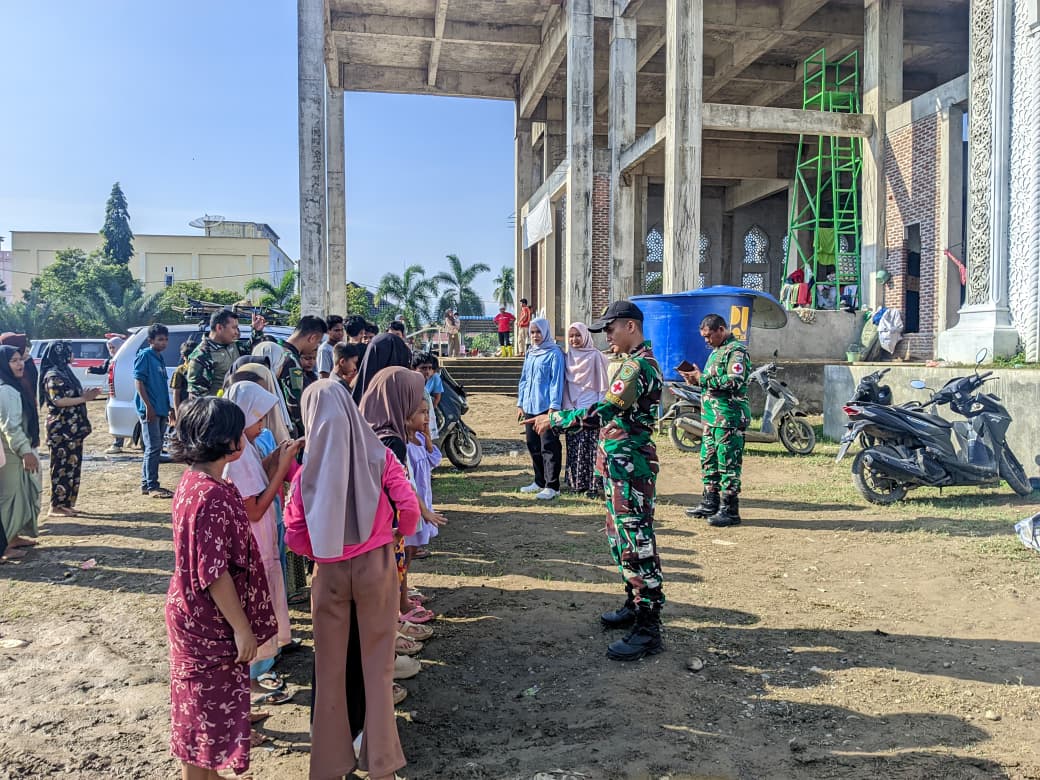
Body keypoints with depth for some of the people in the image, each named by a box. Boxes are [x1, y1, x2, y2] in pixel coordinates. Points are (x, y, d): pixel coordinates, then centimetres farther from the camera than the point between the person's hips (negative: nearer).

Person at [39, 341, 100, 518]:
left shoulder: (64, 372, 16)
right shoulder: (53, 375, -13)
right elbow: (58, 400, -22)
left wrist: (86, 394, 9)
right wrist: (84, 398, -17)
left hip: (72, 428, 9)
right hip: (62, 429, -9)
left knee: (72, 465, 11)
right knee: (62, 466, -6)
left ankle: (65, 502, 17)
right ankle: (56, 506, -1)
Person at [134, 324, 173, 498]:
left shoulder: (160, 358, 17)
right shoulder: (145, 355, -7)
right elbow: (138, 381, -14)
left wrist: (167, 409, 20)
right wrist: (148, 406, -20)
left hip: (161, 410, 9)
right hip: (150, 410, -9)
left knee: (155, 448, 11)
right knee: (153, 448, -9)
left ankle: (146, 484, 18)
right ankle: (152, 487, -6)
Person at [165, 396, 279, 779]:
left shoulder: (194, 481, 2)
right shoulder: (212, 497, -29)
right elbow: (214, 574, -26)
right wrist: (242, 627, -19)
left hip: (193, 614, 10)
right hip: (208, 622, -10)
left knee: (199, 705, 24)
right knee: (207, 706, 7)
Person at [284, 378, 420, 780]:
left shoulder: (307, 471, -10)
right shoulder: (378, 457, -12)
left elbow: (294, 533, -8)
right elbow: (409, 506, -14)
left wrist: (321, 552, 10)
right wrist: (400, 533, 6)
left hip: (329, 571, 1)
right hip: (375, 565, 0)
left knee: (331, 662, 16)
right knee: (376, 660, 13)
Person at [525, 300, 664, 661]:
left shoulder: (638, 365, -18)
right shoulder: (636, 362, 17)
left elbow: (602, 412, -24)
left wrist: (553, 419, -14)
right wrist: (556, 419, 14)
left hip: (630, 468, -11)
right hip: (620, 465, 11)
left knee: (636, 542, -7)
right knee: (620, 537, 19)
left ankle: (649, 629, 0)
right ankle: (636, 605, 32)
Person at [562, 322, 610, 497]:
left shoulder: (595, 356, -4)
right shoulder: (568, 357, 11)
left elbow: (602, 384, -5)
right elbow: (565, 384, 14)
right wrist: (566, 409, 6)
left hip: (590, 409, -5)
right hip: (572, 410, 5)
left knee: (591, 449, -5)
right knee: (574, 448, 7)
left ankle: (594, 485, 0)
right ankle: (576, 483, 15)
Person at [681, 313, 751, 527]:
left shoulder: (736, 351, -11)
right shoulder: (717, 351, 20)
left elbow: (734, 382, -23)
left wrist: (702, 378, -17)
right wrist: (696, 380, 8)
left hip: (729, 418, -10)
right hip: (711, 417, 10)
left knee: (728, 464, -5)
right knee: (709, 461, 15)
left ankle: (730, 510, 0)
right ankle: (710, 503, 25)